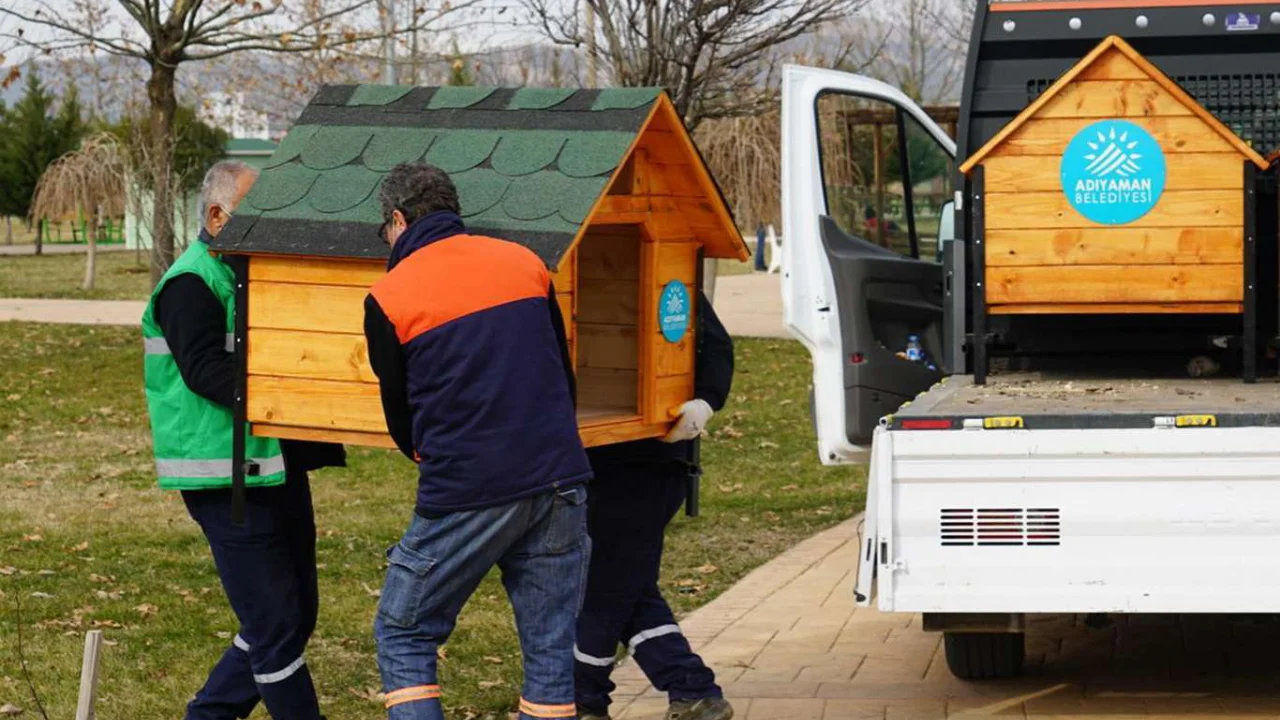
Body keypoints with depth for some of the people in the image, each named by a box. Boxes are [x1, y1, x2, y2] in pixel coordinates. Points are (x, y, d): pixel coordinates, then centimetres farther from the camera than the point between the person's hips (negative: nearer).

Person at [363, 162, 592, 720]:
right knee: (549, 649, 10)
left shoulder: (388, 298, -1)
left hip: (465, 494, -4)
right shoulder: (524, 263, 10)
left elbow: (400, 415, 9)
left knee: (403, 636, 11)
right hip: (559, 481, 4)